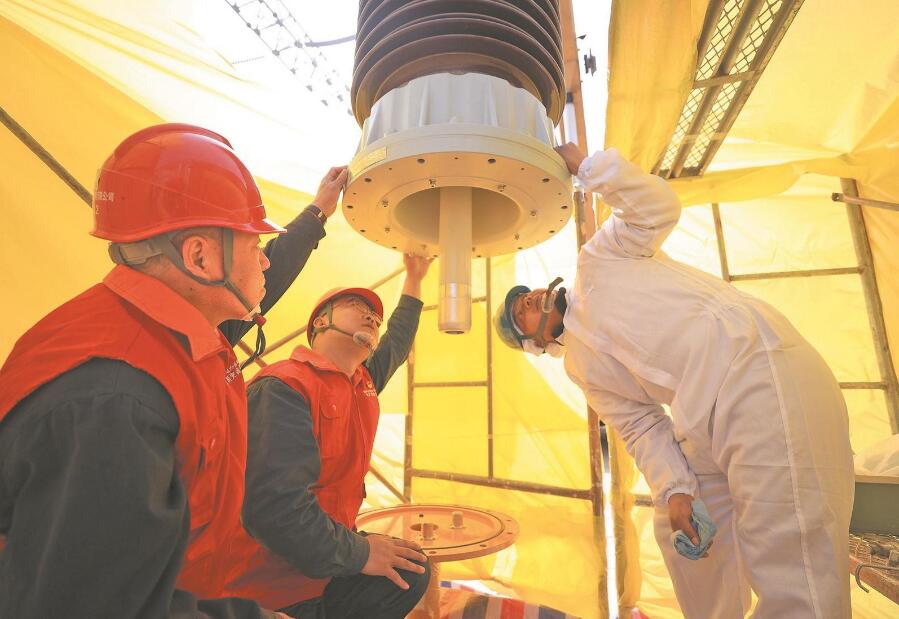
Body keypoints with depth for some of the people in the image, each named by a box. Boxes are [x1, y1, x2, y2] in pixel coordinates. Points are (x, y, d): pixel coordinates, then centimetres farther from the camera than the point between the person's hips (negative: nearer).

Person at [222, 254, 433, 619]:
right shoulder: (284, 388, -23)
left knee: (411, 573, 2)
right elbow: (275, 502, -31)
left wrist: (414, 277, 26)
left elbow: (397, 341, 21)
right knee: (407, 573, -10)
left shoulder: (364, 382, 3)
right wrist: (357, 553, -21)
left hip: (321, 560, 8)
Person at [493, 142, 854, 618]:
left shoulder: (596, 262, 5)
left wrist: (584, 164, -7)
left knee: (789, 567, -8)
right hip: (707, 428, 7)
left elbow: (657, 208, -7)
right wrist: (673, 489, -4)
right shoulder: (581, 369, 15)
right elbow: (642, 428, 9)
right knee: (682, 540, 17)